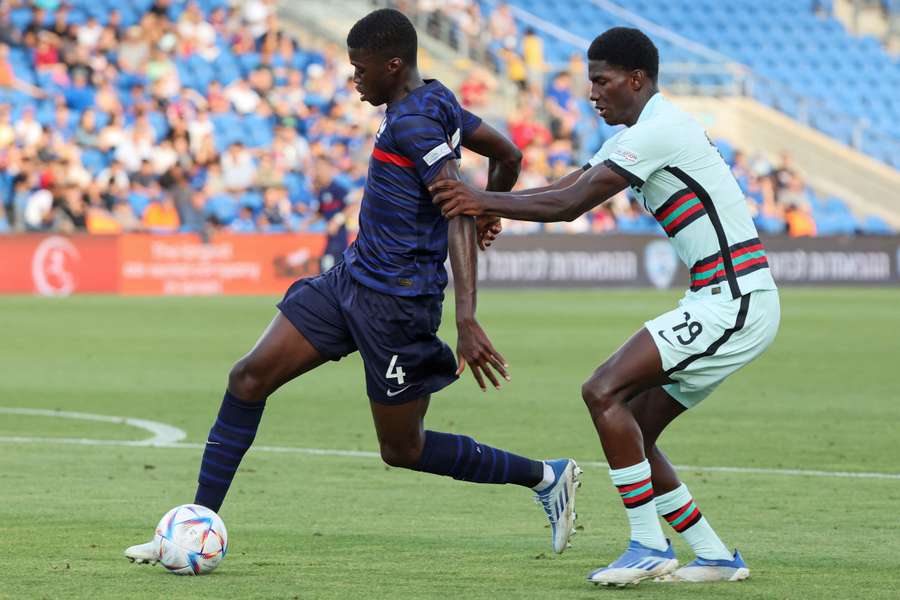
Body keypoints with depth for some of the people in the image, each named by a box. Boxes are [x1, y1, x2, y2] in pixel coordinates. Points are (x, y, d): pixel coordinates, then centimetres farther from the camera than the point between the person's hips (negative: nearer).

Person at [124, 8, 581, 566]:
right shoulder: (435, 102, 8)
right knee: (249, 377, 0)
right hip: (351, 279, 10)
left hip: (396, 304, -10)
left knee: (403, 449, 3)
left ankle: (546, 477, 18)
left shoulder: (413, 122, -20)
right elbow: (508, 155, 19)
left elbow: (458, 211, -29)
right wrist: (489, 213, 41)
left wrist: (468, 321, -37)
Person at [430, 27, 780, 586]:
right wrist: (487, 204, 2)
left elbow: (571, 205, -17)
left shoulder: (659, 130, -15)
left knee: (604, 392, -16)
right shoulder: (639, 133, 17)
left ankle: (649, 546, -13)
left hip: (735, 303, -10)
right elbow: (567, 188, 15)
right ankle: (714, 556, 13)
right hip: (726, 303, 10)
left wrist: (485, 201, -11)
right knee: (633, 431, 9)